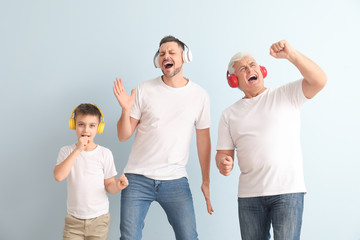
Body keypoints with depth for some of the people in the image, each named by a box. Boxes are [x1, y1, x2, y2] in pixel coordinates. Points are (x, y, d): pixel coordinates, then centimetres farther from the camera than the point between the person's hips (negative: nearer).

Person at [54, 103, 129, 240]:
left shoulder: (105, 154, -2)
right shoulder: (66, 151, -1)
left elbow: (109, 185, 3)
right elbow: (58, 176, -19)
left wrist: (117, 186, -21)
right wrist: (78, 149, -21)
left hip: (99, 219, 0)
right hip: (74, 220, 0)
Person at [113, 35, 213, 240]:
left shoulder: (199, 95, 1)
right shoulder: (144, 90, -1)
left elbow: (203, 139, 7)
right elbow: (123, 136, 0)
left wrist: (206, 181, 7)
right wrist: (126, 110, -18)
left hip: (175, 180, 0)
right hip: (138, 178, 0)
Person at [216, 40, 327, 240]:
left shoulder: (286, 95, 4)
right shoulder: (229, 114, 12)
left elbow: (319, 81, -11)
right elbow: (224, 153, 11)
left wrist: (290, 54, -22)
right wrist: (223, 163, -13)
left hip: (288, 191, -3)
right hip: (249, 195, 3)